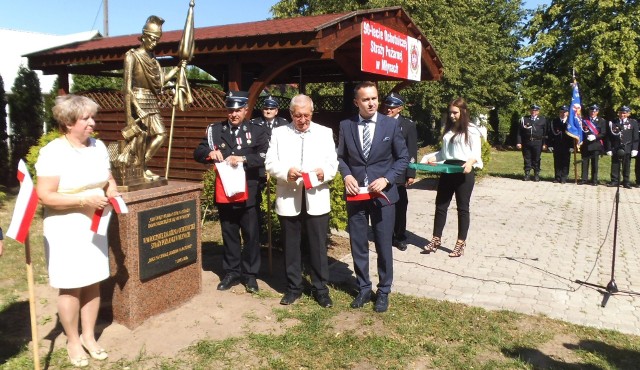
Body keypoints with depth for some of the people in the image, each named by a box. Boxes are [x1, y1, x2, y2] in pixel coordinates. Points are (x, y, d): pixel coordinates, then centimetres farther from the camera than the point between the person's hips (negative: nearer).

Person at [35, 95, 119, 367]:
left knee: (93, 283, 12)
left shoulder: (98, 146, 4)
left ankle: (89, 336, 29)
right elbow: (45, 196, -19)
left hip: (94, 226, 6)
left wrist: (111, 191, -7)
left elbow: (109, 179, 15)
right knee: (71, 287, 4)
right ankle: (73, 342, 23)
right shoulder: (52, 152, -16)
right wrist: (84, 199, -25)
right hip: (66, 230, -5)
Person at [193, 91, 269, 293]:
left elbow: (265, 157, -12)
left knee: (251, 235, 7)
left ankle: (250, 274, 21)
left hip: (248, 193, -2)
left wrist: (243, 159, -27)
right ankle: (231, 272, 26)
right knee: (229, 235, 13)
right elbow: (198, 153, 2)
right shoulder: (215, 130, 6)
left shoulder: (257, 131, 0)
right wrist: (210, 153, -20)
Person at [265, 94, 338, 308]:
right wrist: (286, 172, -19)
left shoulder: (325, 133, 7)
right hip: (288, 199, 1)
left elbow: (333, 164, 3)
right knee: (291, 246, 11)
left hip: (316, 199, 0)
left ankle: (321, 289, 18)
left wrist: (324, 172, -19)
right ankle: (293, 287, 25)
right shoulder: (279, 133, 7)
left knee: (318, 246, 4)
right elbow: (270, 164, 0)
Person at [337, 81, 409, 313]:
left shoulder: (391, 125, -3)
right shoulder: (346, 126, 1)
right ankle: (363, 289, 26)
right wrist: (347, 175, -9)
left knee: (384, 246, 7)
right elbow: (340, 157, 10)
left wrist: (386, 179, -12)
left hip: (382, 194, -1)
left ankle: (383, 292, 24)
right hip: (355, 194, 2)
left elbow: (403, 158, 1)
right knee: (358, 246, 10)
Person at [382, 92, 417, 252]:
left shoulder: (408, 125, 1)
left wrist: (411, 174, -7)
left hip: (399, 174, -1)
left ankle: (400, 237, 23)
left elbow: (412, 151, -1)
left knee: (400, 207, 10)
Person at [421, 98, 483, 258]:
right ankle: (436, 239, 17)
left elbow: (476, 153, -9)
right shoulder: (448, 130, 15)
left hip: (463, 172, -6)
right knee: (440, 205, 7)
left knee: (462, 208, 4)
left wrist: (470, 163, -27)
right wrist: (431, 158, 2)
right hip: (447, 171, 6)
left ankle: (461, 243, 13)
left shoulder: (471, 130, -4)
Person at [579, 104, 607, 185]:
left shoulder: (601, 121, 7)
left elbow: (603, 134, 1)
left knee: (594, 163, 2)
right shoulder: (584, 120, 10)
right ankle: (584, 179, 8)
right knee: (585, 163, 1)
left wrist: (595, 137, -15)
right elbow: (581, 131, 8)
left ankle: (594, 180, 8)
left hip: (595, 145, -1)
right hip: (585, 145, 1)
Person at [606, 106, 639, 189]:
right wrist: (609, 149, -2)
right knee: (615, 166, 3)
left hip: (627, 149, 0)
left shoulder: (633, 122, 5)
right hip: (615, 148, 0)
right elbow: (608, 137, 3)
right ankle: (615, 181, 10)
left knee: (626, 166, 5)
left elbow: (635, 137, 3)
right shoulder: (612, 123, 4)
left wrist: (634, 149, -4)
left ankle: (626, 182, 13)